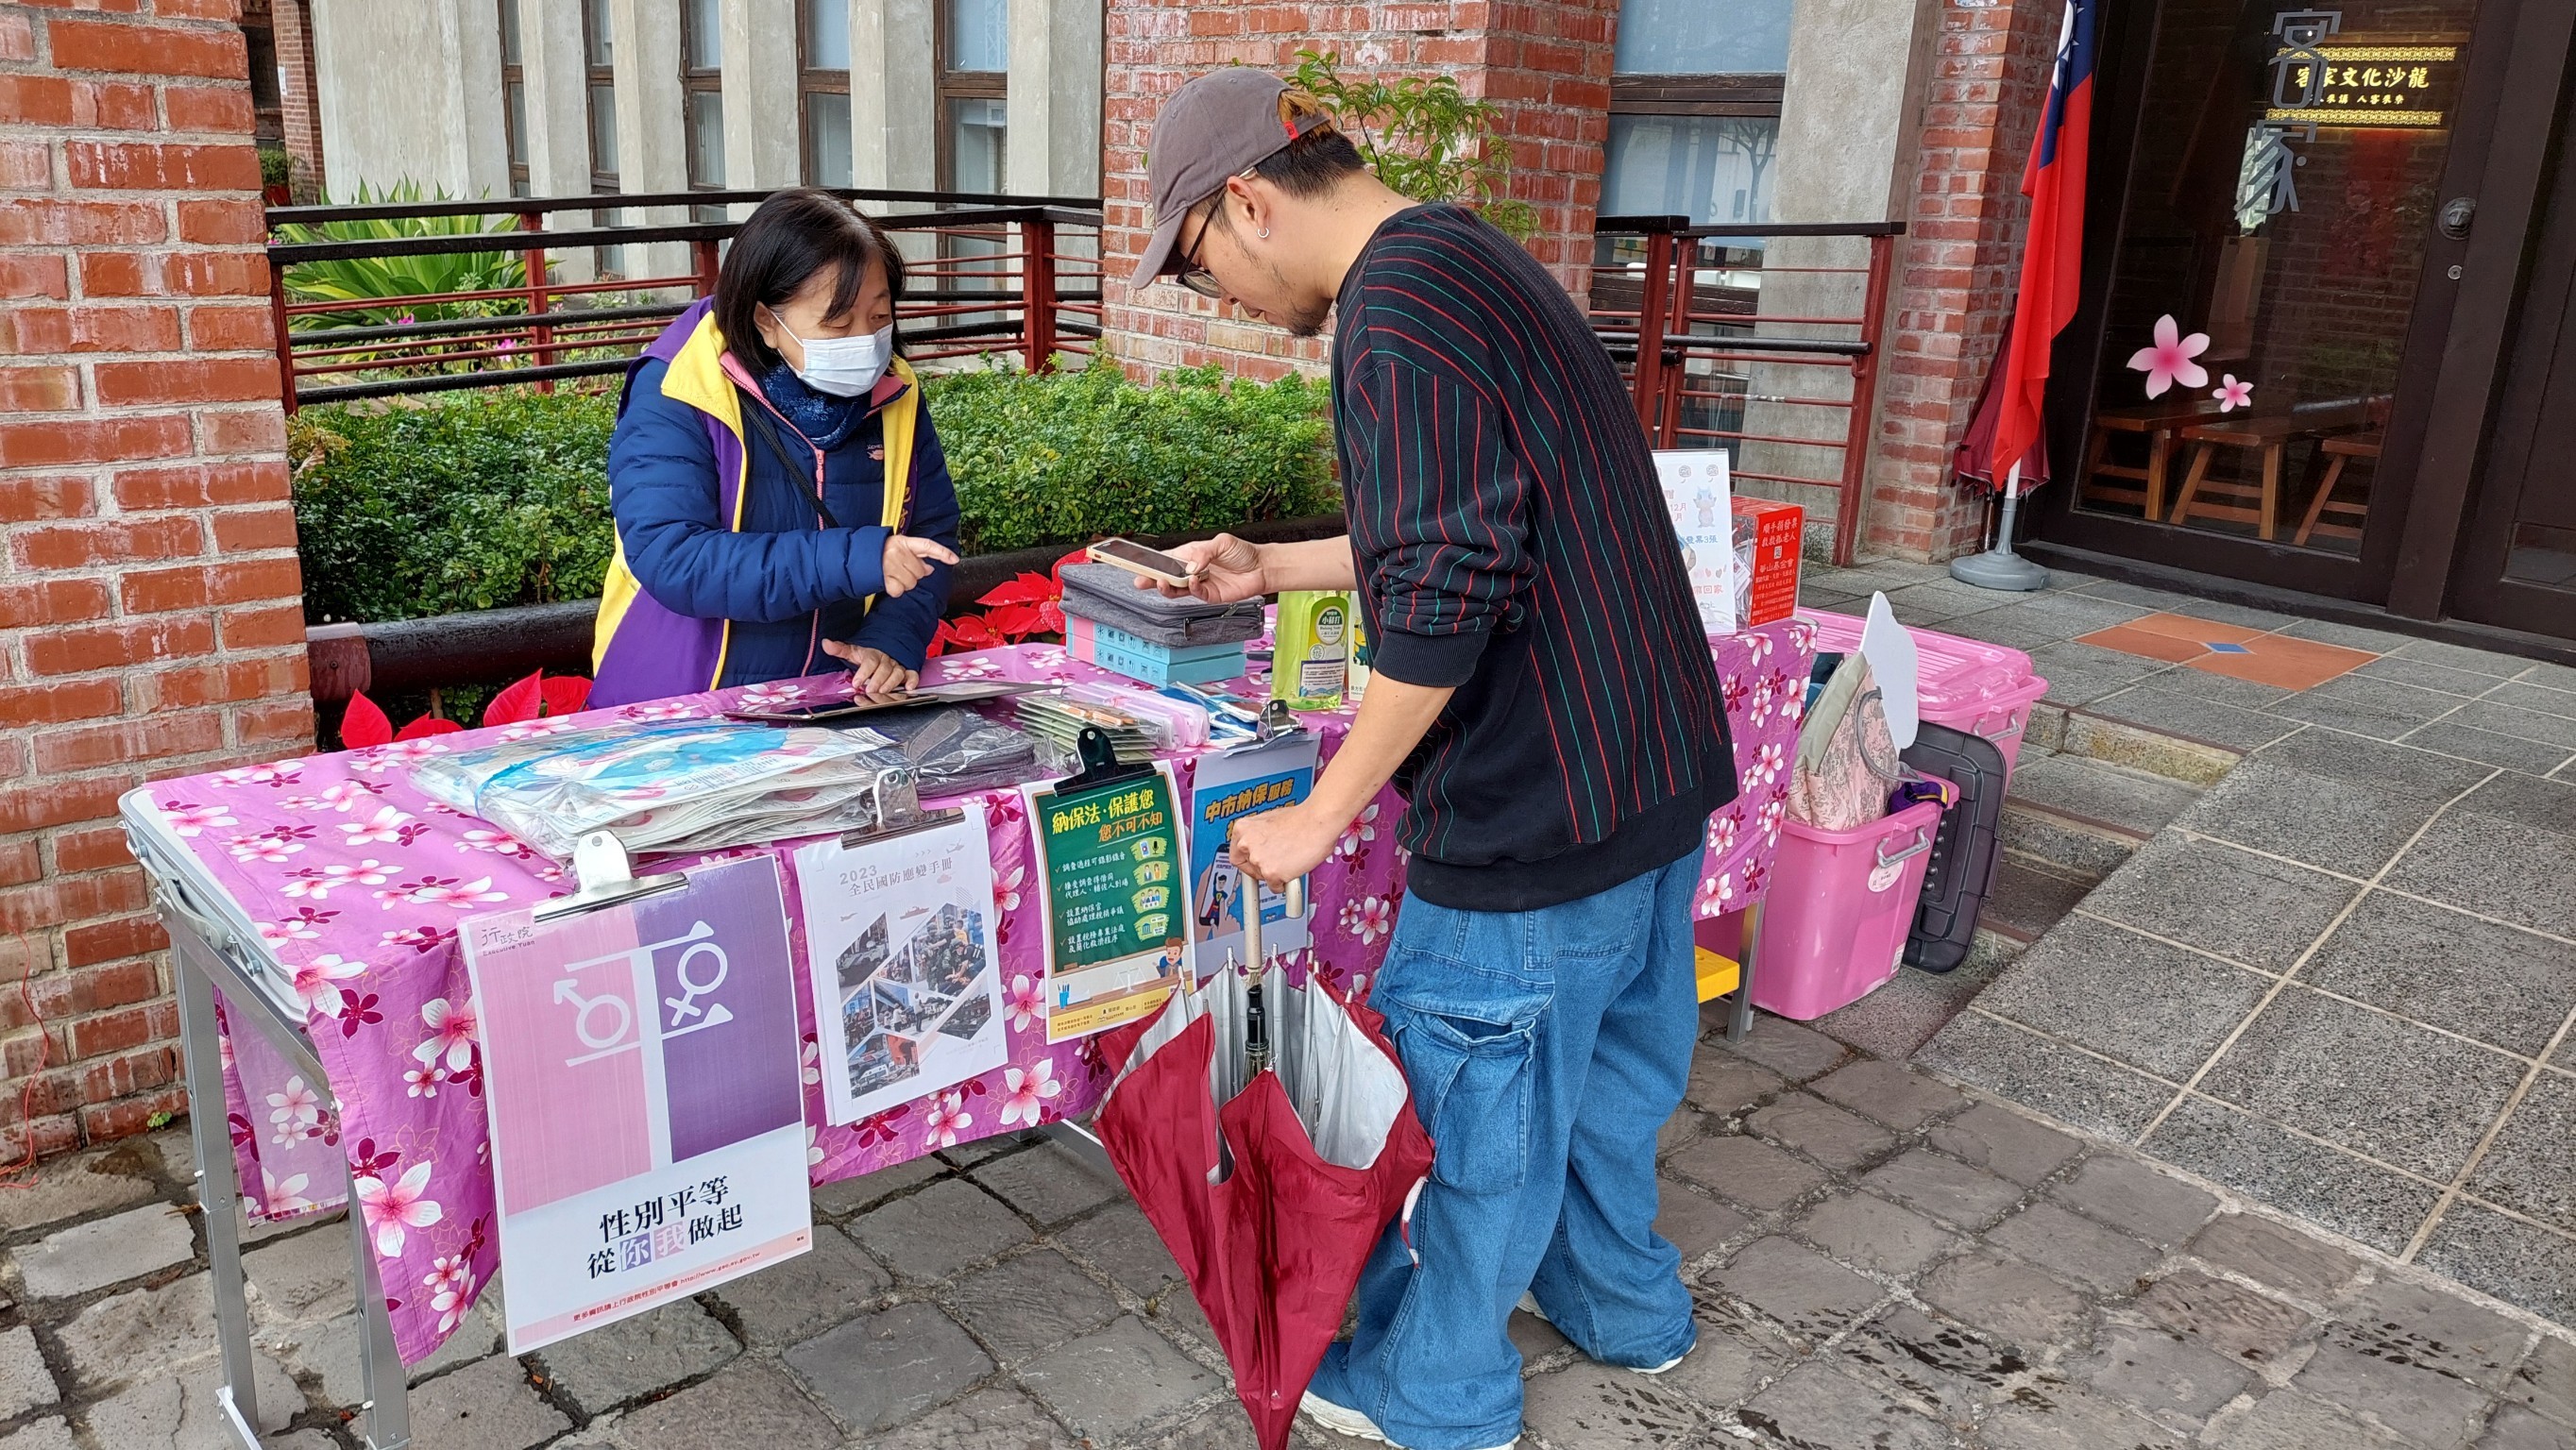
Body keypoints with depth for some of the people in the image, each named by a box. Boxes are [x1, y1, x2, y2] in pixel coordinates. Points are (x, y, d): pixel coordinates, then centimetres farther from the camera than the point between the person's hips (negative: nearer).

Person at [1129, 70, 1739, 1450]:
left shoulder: (1396, 314, -20)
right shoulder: (1468, 261, 13)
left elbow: (1444, 595, -26)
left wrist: (1320, 815, -18)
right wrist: (1274, 569, 22)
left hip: (1535, 804, -10)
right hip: (1653, 767, 10)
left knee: (1471, 1096, 9)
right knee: (1601, 1054, 26)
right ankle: (1617, 1299, 47)